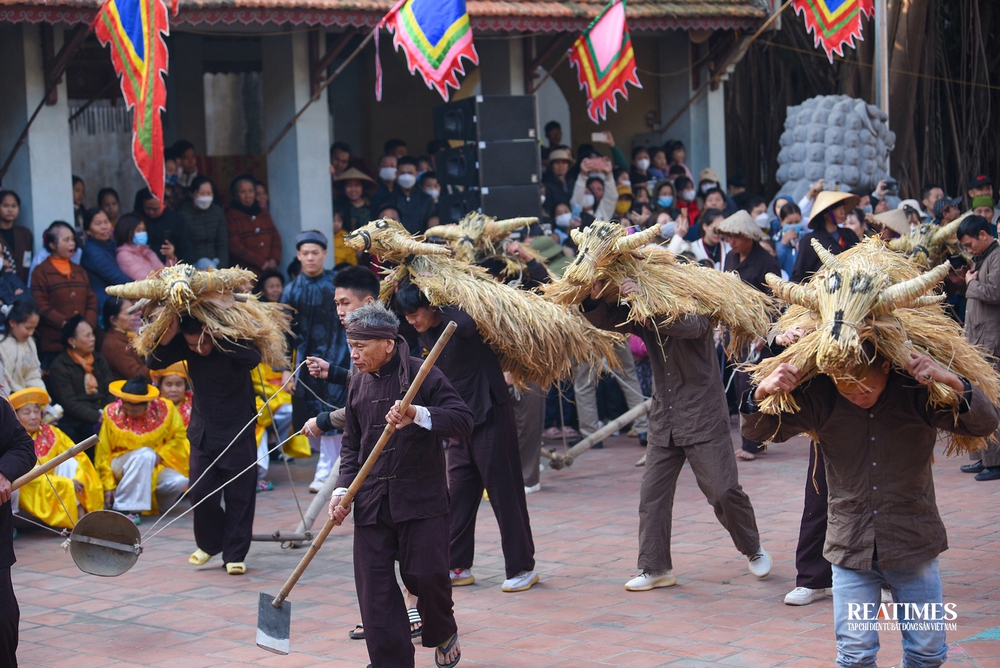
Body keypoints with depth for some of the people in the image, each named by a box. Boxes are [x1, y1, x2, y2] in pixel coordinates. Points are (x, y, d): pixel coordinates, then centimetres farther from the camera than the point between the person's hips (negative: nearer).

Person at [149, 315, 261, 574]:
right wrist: (167, 336, -27)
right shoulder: (184, 346, -5)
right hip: (202, 433, 4)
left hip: (237, 433, -4)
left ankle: (235, 555, 12)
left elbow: (254, 358, -37)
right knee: (201, 492, 1)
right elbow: (153, 362, -11)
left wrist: (220, 338, -40)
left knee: (238, 496, 1)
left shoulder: (232, 343, -17)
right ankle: (209, 543, 25)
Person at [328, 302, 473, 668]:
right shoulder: (359, 384, 10)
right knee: (374, 585, -1)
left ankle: (443, 633, 26)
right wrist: (343, 490, 2)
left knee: (426, 574, -6)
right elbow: (352, 445, 16)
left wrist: (419, 415, -29)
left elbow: (463, 420, -14)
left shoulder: (423, 374, -6)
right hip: (371, 501, 5)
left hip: (422, 499, -5)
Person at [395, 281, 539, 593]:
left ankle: (522, 567, 5)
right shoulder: (425, 334, 7)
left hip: (491, 416, -8)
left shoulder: (457, 322, -18)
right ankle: (458, 567, 17)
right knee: (458, 493, 10)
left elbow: (466, 324, -42)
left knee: (504, 491, -3)